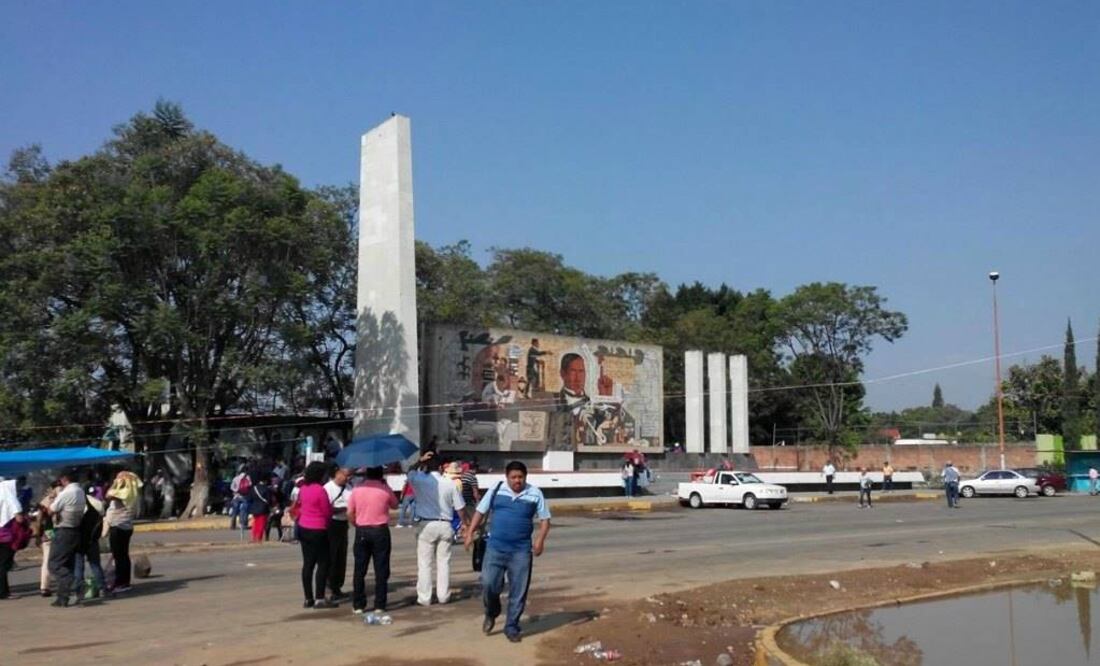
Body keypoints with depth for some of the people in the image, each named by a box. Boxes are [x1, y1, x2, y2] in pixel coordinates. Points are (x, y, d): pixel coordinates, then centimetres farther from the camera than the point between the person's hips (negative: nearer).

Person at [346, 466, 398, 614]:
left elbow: (350, 514, 2)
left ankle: (358, 605, 12)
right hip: (380, 531, -2)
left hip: (361, 531, 2)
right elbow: (395, 505, 11)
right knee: (381, 571, 4)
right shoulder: (385, 489, -6)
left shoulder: (357, 489, 0)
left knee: (359, 570, 9)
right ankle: (379, 605, 5)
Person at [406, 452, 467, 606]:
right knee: (443, 562, 11)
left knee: (424, 563, 5)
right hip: (444, 525, 2)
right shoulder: (450, 484, -3)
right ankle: (443, 595, 16)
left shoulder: (419, 481, -8)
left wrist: (420, 461, 17)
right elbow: (459, 507, 3)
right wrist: (463, 523, 18)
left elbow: (410, 472, 16)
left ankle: (424, 597, 6)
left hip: (426, 525, -1)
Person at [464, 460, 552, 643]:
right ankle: (491, 613, 23)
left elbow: (544, 519, 6)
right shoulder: (496, 490, 3)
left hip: (521, 550, 0)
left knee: (518, 592, 3)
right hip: (495, 547, 0)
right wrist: (470, 533, 2)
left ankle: (512, 627, 18)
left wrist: (540, 539, -9)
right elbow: (480, 512, 9)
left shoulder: (535, 494, 1)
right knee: (488, 584, -7)